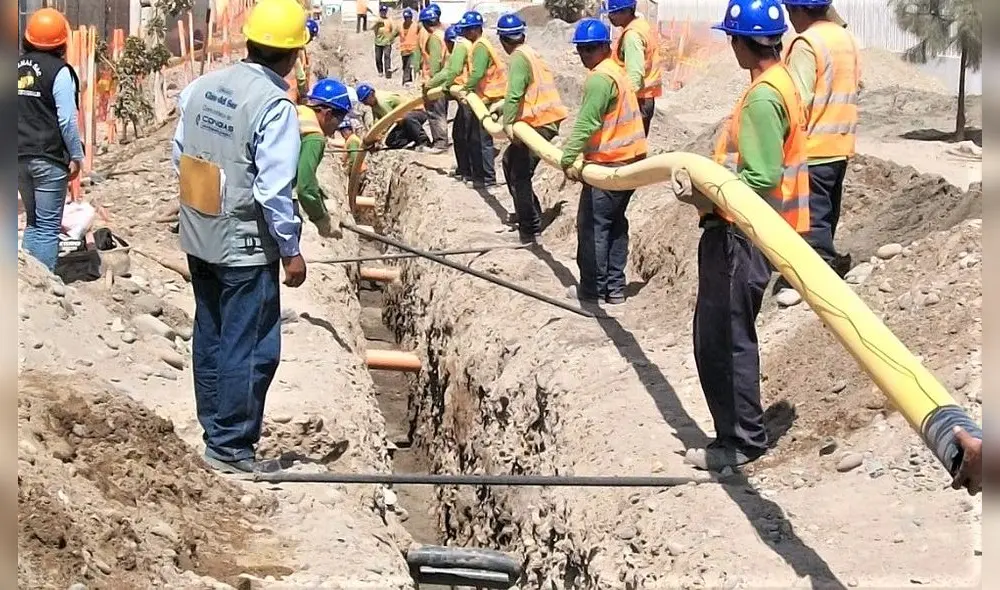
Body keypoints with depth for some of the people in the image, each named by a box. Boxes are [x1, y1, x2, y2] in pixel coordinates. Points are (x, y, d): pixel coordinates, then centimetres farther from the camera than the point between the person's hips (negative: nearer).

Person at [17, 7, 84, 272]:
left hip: (20, 156, 6)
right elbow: (67, 120, -14)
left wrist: (22, 144, 17)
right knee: (48, 227, -1)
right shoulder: (58, 71, -12)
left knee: (32, 222, 18)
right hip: (49, 158, -6)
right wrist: (77, 156, -4)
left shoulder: (17, 66, 6)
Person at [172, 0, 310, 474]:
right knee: (250, 348, 3)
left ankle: (215, 427, 31)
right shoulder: (275, 106, -19)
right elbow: (273, 191, -21)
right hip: (246, 245, -8)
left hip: (199, 236, 8)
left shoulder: (201, 86, 2)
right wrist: (291, 251, -10)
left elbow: (180, 155, 8)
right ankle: (231, 446, 10)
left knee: (210, 336, 18)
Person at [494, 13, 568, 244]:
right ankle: (528, 213, 32)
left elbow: (514, 93, -27)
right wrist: (501, 107, 32)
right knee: (510, 160, 23)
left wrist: (507, 122, -29)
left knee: (520, 174, -5)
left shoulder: (519, 57, -13)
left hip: (539, 123, -10)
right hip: (545, 119, 10)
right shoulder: (531, 54, 16)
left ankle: (530, 229, -3)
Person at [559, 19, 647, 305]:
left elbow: (586, 122, -25)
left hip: (608, 163, -10)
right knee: (615, 221, 15)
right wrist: (571, 149, 21)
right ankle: (615, 287, 18)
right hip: (630, 158, 10)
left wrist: (568, 159, -26)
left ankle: (593, 289, 5)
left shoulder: (600, 78, -17)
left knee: (592, 224, -1)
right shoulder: (616, 70, 15)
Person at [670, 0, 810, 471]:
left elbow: (761, 178, -26)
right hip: (746, 228, 11)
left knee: (722, 339, -3)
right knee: (729, 336, 18)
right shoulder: (780, 83, 12)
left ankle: (741, 441, 5)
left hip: (742, 236, -11)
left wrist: (707, 198, -20)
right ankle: (741, 433, 27)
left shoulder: (762, 96, -20)